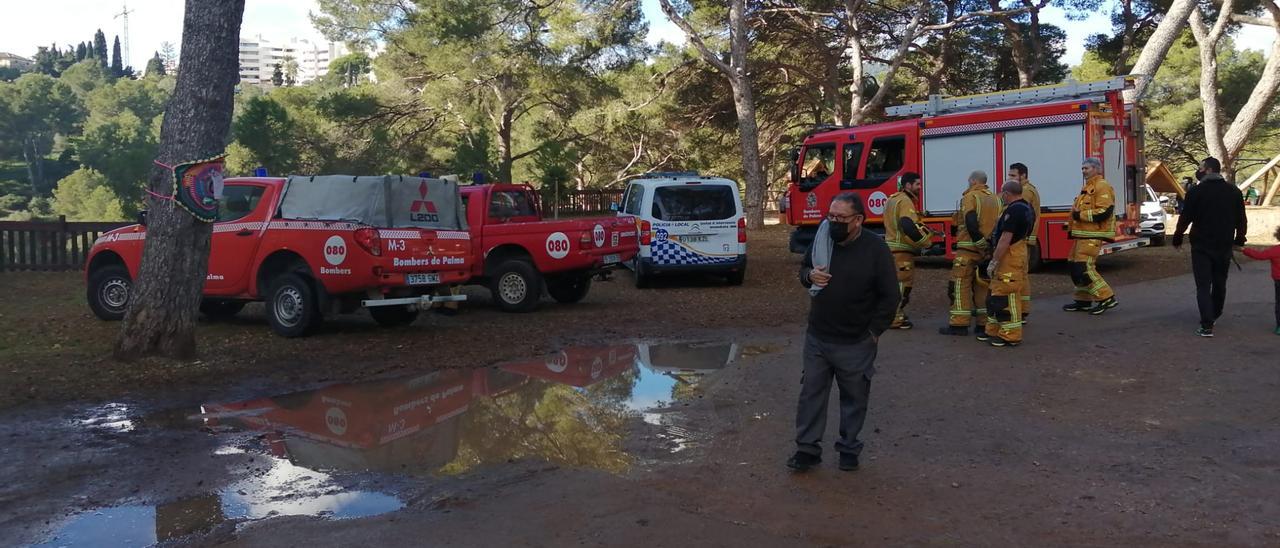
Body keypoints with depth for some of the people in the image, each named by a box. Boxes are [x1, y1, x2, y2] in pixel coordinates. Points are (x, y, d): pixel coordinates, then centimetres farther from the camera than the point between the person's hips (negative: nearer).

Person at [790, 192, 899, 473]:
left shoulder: (875, 249, -15)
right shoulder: (821, 239, -2)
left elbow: (890, 296, -10)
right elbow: (804, 269, 14)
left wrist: (875, 331, -9)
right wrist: (810, 275, -10)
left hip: (856, 344, -4)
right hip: (817, 338, 4)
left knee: (854, 397, 12)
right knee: (811, 393, 9)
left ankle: (849, 447, 28)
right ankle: (807, 448, 20)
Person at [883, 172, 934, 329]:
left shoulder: (892, 199, 17)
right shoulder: (905, 201, -15)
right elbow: (908, 226, -28)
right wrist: (924, 241, -17)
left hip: (892, 248, 10)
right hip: (902, 250, -10)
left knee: (895, 283, 18)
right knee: (902, 284, -5)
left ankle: (896, 314, 26)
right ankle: (896, 319, -3)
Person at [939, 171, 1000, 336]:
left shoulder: (970, 197, -8)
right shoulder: (995, 199, 14)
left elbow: (971, 224, -20)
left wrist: (980, 242, -14)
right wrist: (987, 244, 10)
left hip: (968, 249, -7)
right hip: (988, 252, 7)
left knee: (961, 285, -3)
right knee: (983, 286, 13)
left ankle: (959, 324, -5)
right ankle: (984, 324, 14)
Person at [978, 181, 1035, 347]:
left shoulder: (1013, 210, -20)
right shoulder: (1026, 208, 13)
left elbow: (1006, 239, -24)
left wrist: (994, 261, -21)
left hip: (1009, 258, -11)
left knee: (1006, 297, -5)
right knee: (998, 295, 17)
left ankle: (1011, 336, 0)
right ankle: (994, 331, 25)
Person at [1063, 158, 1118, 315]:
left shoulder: (1102, 186, -11)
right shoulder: (1087, 187, 21)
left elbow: (1104, 212, -22)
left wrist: (1080, 215, -17)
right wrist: (1073, 222, 14)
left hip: (1093, 236, -10)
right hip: (1082, 235, 10)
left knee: (1084, 268, -16)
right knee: (1076, 268, 11)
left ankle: (1106, 298, -9)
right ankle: (1083, 301, 19)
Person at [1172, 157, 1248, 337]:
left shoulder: (1196, 192, -10)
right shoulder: (1234, 192, 5)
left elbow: (1185, 219, -9)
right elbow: (1241, 220, 9)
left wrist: (1177, 239, 3)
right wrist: (1239, 240, 19)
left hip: (1202, 246, -4)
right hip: (1224, 247, 5)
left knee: (1203, 286, -4)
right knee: (1219, 282, 20)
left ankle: (1207, 326, -13)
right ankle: (1214, 315, 36)